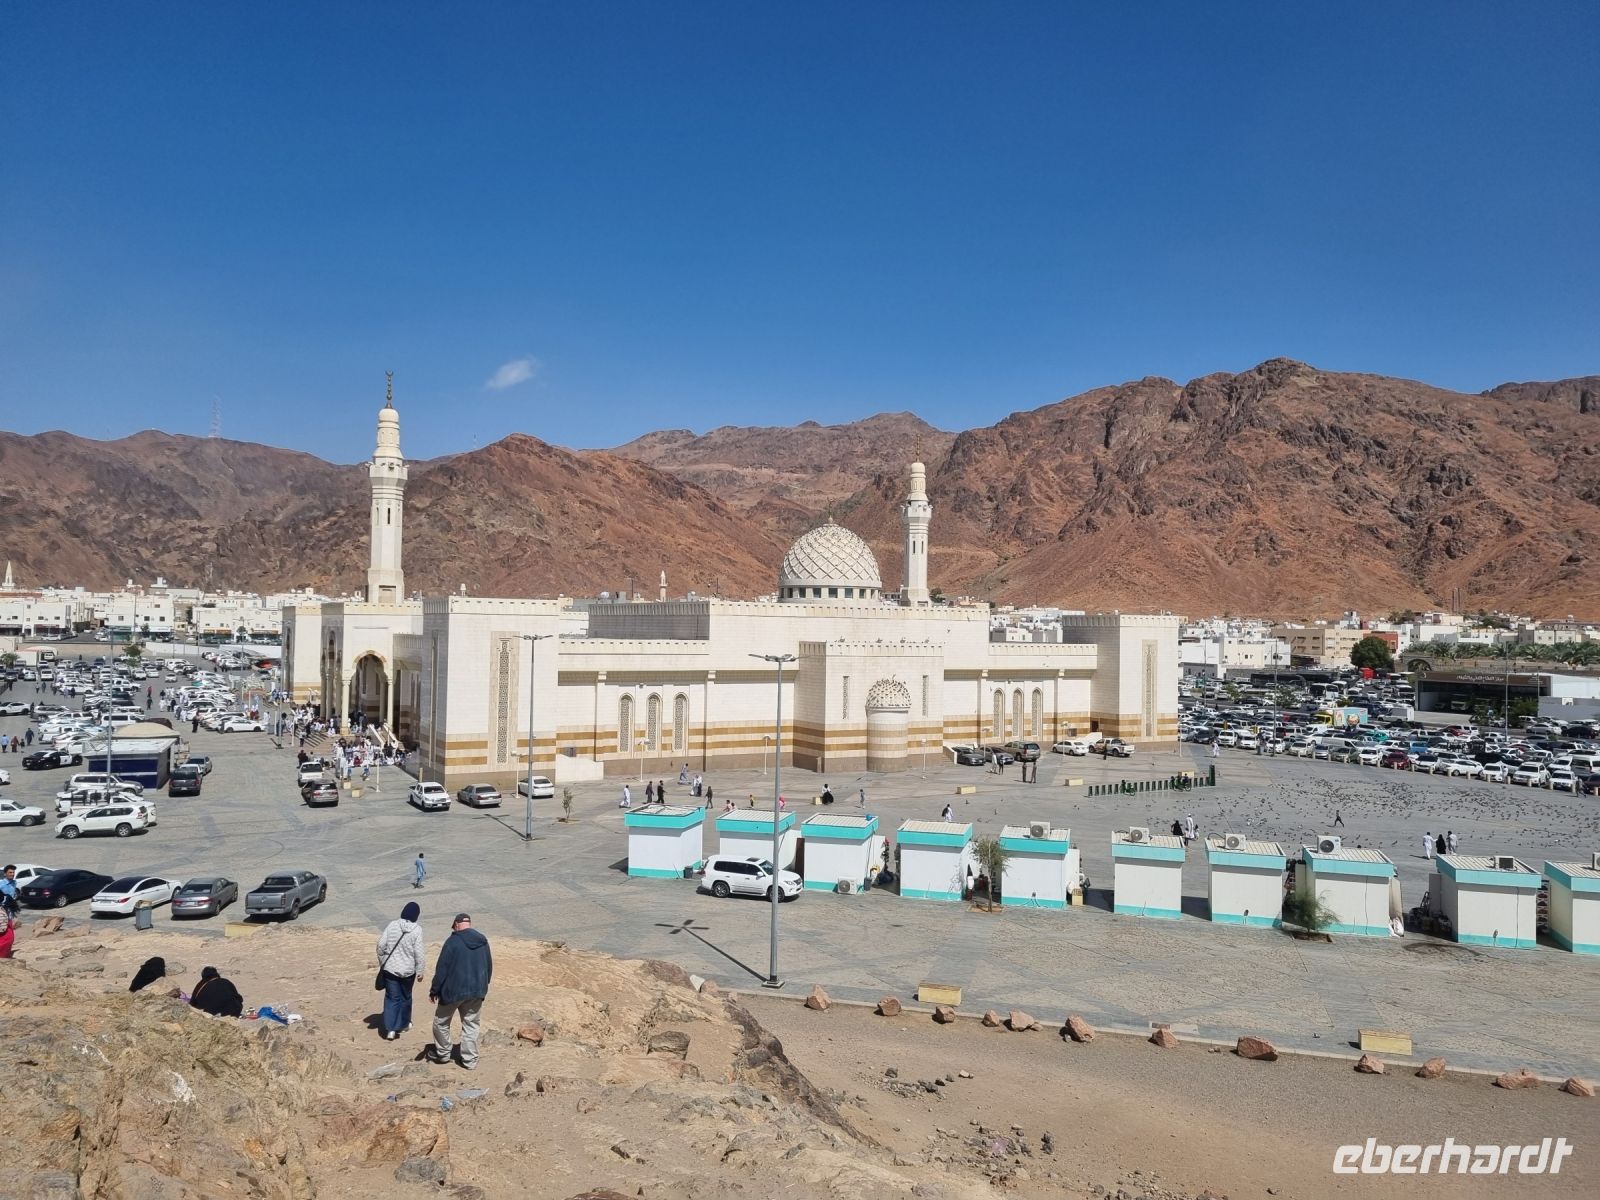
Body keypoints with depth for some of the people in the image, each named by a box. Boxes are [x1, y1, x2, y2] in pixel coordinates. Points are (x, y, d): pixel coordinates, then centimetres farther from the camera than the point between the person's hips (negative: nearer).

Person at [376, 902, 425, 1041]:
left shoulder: (392, 925, -7)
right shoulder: (416, 930, -13)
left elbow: (381, 946, -4)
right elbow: (418, 953, -12)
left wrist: (382, 963, 10)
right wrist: (419, 971, 0)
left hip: (390, 969, 1)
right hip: (408, 971, -1)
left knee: (391, 998, 9)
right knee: (405, 997, 18)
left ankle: (390, 1029, 3)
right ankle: (402, 1025, 30)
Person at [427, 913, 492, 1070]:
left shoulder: (453, 941, -13)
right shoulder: (483, 941, 4)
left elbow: (441, 968, -13)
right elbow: (489, 967, 12)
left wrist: (434, 990, -3)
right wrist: (483, 988, 23)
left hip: (453, 990, -4)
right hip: (476, 992, 4)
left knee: (441, 1022, 17)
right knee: (471, 1025, 13)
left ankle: (442, 1053, 28)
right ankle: (470, 1059, 13)